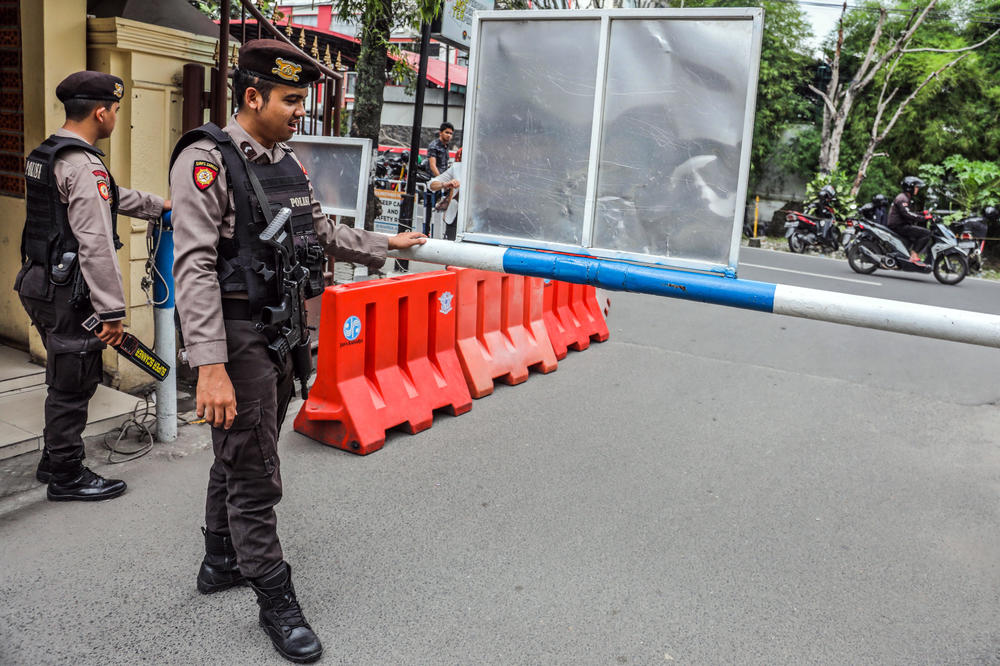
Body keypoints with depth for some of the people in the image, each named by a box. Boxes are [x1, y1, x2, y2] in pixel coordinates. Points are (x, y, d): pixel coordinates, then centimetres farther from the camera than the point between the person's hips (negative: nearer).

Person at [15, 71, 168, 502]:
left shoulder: (44, 156, 13)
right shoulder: (83, 165, -20)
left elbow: (109, 197, 28)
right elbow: (96, 245, -25)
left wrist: (157, 206, 40)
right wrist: (112, 311, -23)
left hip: (41, 283, 10)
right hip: (68, 293, -10)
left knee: (65, 380, 21)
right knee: (73, 385, 2)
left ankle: (53, 461, 35)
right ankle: (67, 477, 15)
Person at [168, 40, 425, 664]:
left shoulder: (288, 164, 10)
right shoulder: (207, 160, -15)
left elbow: (323, 232, 24)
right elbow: (195, 266, -22)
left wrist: (388, 244, 30)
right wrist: (210, 366, -29)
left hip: (279, 333, 8)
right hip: (238, 336, -8)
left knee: (238, 456, 21)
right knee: (254, 474, 1)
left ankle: (222, 561, 40)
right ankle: (277, 601, 15)